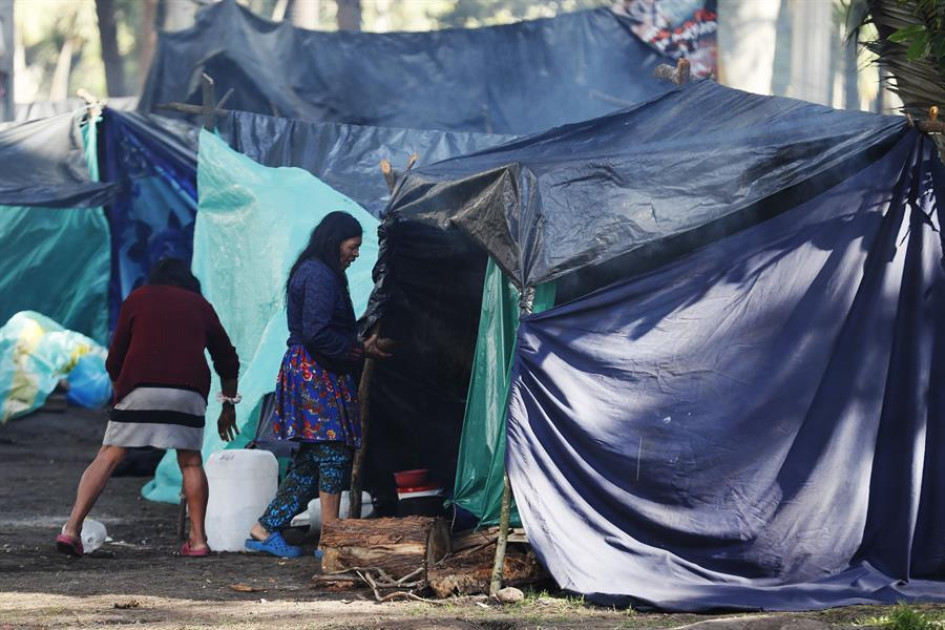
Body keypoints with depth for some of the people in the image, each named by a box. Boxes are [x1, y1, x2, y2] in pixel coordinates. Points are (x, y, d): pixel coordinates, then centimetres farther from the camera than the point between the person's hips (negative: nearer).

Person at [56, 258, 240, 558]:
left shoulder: (138, 298, 19)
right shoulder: (201, 306, 23)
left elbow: (114, 361, 16)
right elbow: (228, 360, 23)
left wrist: (119, 395, 30)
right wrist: (228, 406, 33)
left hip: (140, 386, -1)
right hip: (189, 389, 1)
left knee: (108, 457, 0)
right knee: (191, 463, 14)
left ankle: (72, 529, -9)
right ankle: (198, 539, 10)